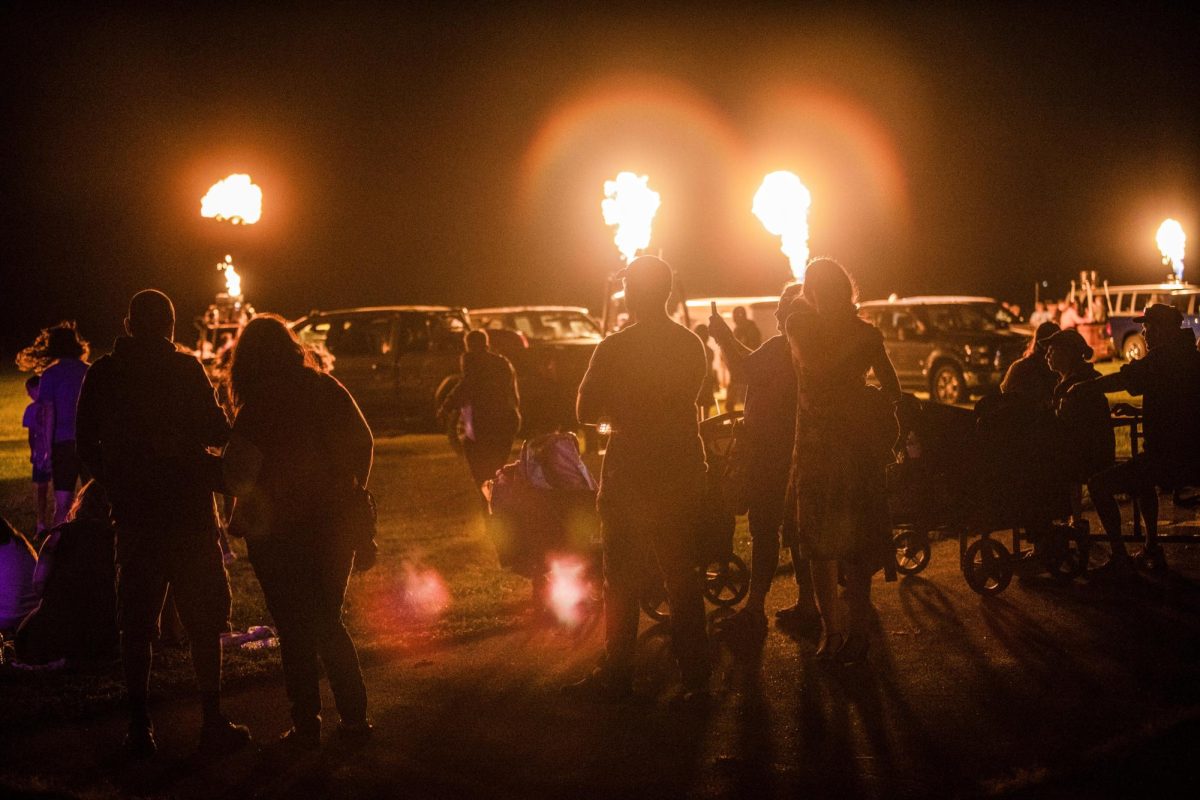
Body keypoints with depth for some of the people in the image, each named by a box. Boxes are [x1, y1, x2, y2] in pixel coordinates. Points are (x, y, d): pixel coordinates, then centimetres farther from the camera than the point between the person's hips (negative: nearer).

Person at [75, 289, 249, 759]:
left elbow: (86, 444, 7)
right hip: (189, 512, -3)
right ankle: (212, 724, 4)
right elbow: (216, 433, -10)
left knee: (136, 624, 10)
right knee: (203, 622, 5)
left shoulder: (102, 375, 3)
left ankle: (139, 728, 10)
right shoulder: (185, 369, -8)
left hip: (134, 514, 3)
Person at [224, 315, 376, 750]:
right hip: (333, 525, 5)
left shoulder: (258, 406, -13)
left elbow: (239, 470, -17)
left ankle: (306, 725, 8)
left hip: (281, 531, -5)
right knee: (328, 623, 16)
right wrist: (350, 494, 16)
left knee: (295, 629, 5)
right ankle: (354, 717, 14)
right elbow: (363, 444, 6)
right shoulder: (327, 390, 2)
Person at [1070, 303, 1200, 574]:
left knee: (1099, 485, -8)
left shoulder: (1159, 359, -14)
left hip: (1168, 458, -10)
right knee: (1144, 479, 38)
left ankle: (1120, 558, -9)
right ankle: (1152, 549, 36)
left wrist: (1079, 388, -11)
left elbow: (1119, 380, -24)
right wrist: (1137, 410, 26)